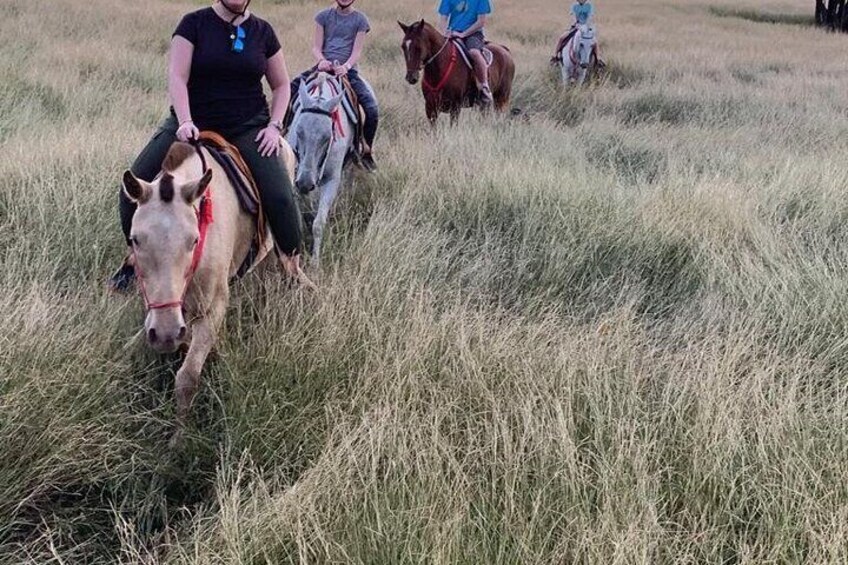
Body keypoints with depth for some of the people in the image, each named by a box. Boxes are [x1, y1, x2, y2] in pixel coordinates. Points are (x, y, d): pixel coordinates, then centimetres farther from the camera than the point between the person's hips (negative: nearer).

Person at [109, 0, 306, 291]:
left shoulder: (262, 31, 5)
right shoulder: (194, 24, -3)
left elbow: (281, 85, 14)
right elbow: (177, 78, -11)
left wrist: (275, 125, -2)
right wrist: (185, 122, -25)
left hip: (248, 127, 1)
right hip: (193, 125, 0)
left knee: (280, 196, -20)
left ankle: (294, 270, 0)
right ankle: (135, 257, 13)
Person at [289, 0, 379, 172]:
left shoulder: (360, 19, 6)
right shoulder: (324, 16, 8)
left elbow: (357, 51, -1)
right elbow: (316, 47, 4)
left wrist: (346, 66, -21)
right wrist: (321, 60, -18)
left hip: (348, 69, -2)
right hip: (324, 66, 2)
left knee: (372, 109, -21)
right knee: (290, 88, -18)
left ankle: (367, 151, -2)